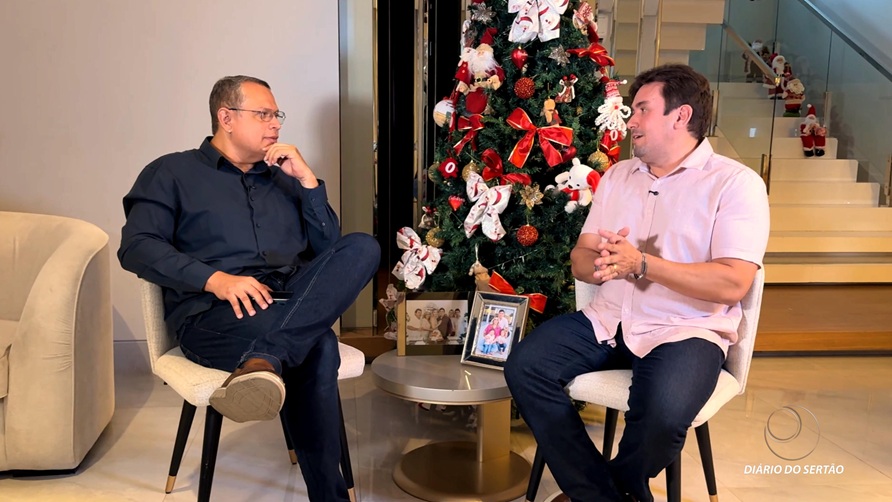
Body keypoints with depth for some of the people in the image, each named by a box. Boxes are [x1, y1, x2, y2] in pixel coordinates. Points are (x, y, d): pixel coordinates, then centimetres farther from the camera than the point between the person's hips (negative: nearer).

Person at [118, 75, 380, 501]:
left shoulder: (282, 178, 26)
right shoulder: (173, 172, 14)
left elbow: (328, 250, 18)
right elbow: (136, 246, -2)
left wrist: (307, 179, 7)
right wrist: (215, 278, -18)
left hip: (292, 303, 5)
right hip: (212, 313, -4)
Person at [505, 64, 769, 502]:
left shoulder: (736, 183, -5)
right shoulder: (617, 175, 13)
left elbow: (733, 284, -17)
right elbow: (580, 261, 10)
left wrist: (641, 264, -22)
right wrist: (601, 261, -15)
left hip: (685, 331, -5)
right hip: (607, 320, 5)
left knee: (664, 413, -34)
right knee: (524, 366, -17)